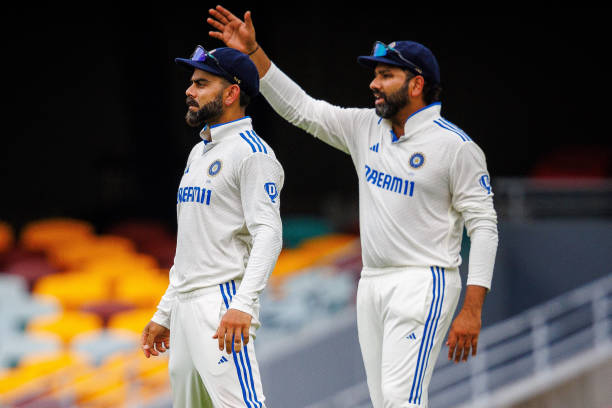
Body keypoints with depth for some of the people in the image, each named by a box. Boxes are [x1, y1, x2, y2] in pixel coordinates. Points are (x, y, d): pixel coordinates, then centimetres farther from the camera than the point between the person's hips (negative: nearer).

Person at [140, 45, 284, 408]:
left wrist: (243, 305, -31)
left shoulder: (251, 153, -9)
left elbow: (268, 234, -20)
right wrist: (163, 313, 24)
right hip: (185, 308, 10)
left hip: (224, 301, -10)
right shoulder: (199, 152, 21)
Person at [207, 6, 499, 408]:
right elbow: (301, 107, 13)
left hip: (423, 285, -7)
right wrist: (253, 52, 3)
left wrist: (472, 310, -18)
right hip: (372, 285, 8)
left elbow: (483, 225, -12)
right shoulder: (365, 127, 10)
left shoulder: (455, 145, -10)